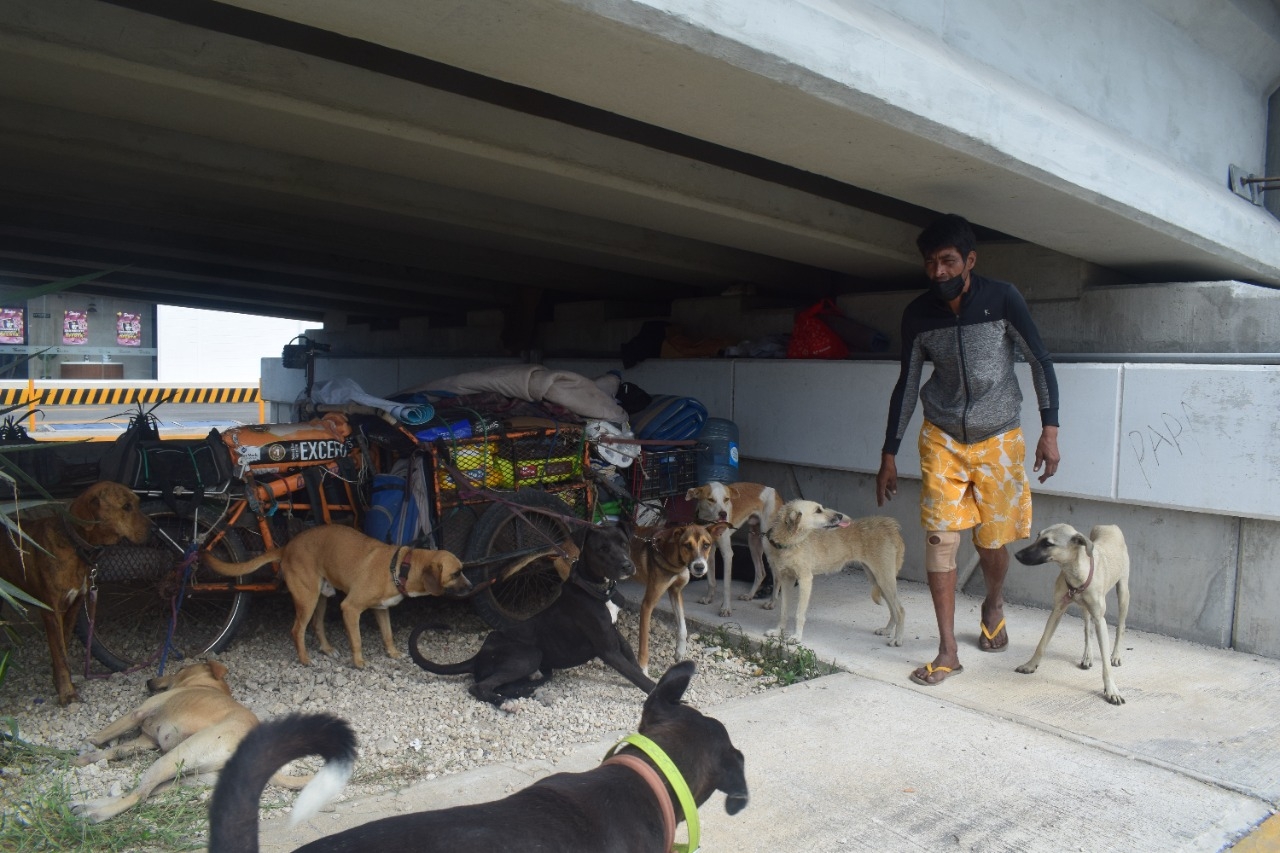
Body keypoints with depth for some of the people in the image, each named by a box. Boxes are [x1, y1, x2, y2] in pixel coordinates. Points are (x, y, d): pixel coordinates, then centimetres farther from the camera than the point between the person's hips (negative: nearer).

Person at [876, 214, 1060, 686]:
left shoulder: (1002, 299, -13)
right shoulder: (918, 314, -6)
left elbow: (1040, 361, -6)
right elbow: (907, 382, 3)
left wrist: (1050, 429, -15)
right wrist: (889, 453, 3)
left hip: (998, 439, -1)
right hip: (942, 438, 1)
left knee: (993, 540, 8)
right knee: (939, 537, -8)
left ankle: (993, 605, 42)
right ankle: (947, 651, 1)